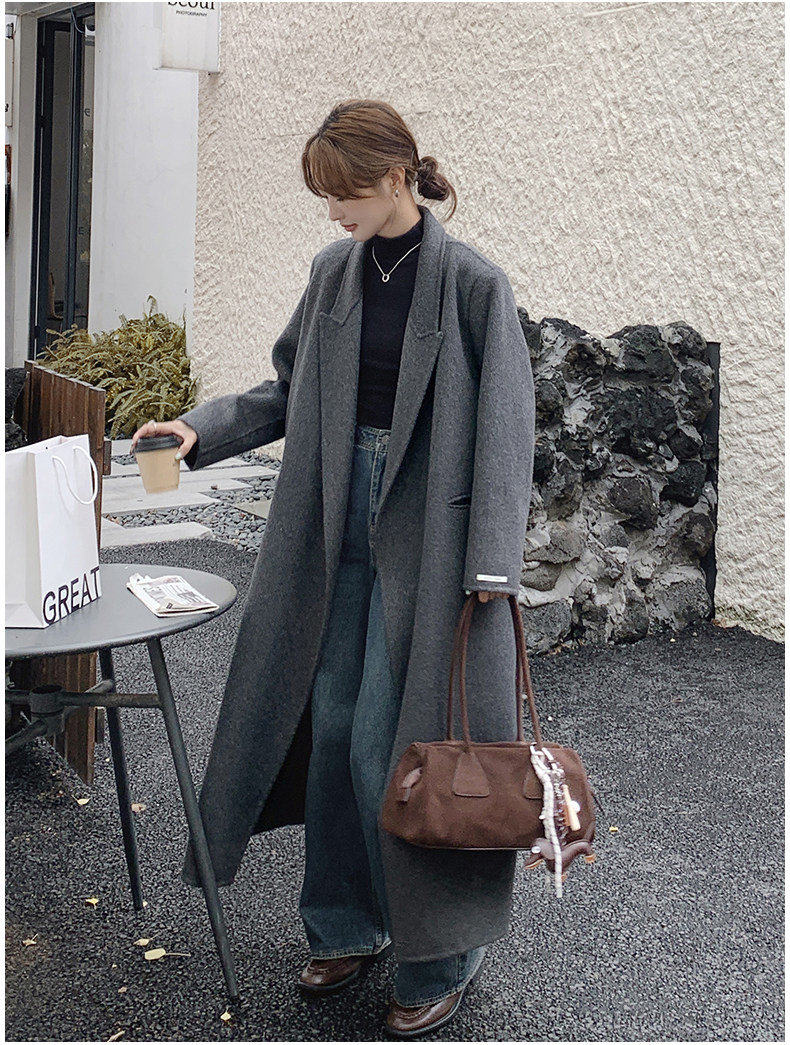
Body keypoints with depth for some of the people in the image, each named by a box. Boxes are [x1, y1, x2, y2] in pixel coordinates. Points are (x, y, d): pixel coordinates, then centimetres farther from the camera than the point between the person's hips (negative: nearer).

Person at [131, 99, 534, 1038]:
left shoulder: (471, 280, -11)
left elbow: (507, 423, -12)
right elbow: (292, 389, 16)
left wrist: (493, 565, -17)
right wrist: (200, 431, 2)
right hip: (345, 516, 6)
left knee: (385, 744, -5)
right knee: (333, 724, 10)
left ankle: (443, 954, 15)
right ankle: (348, 925, 29)